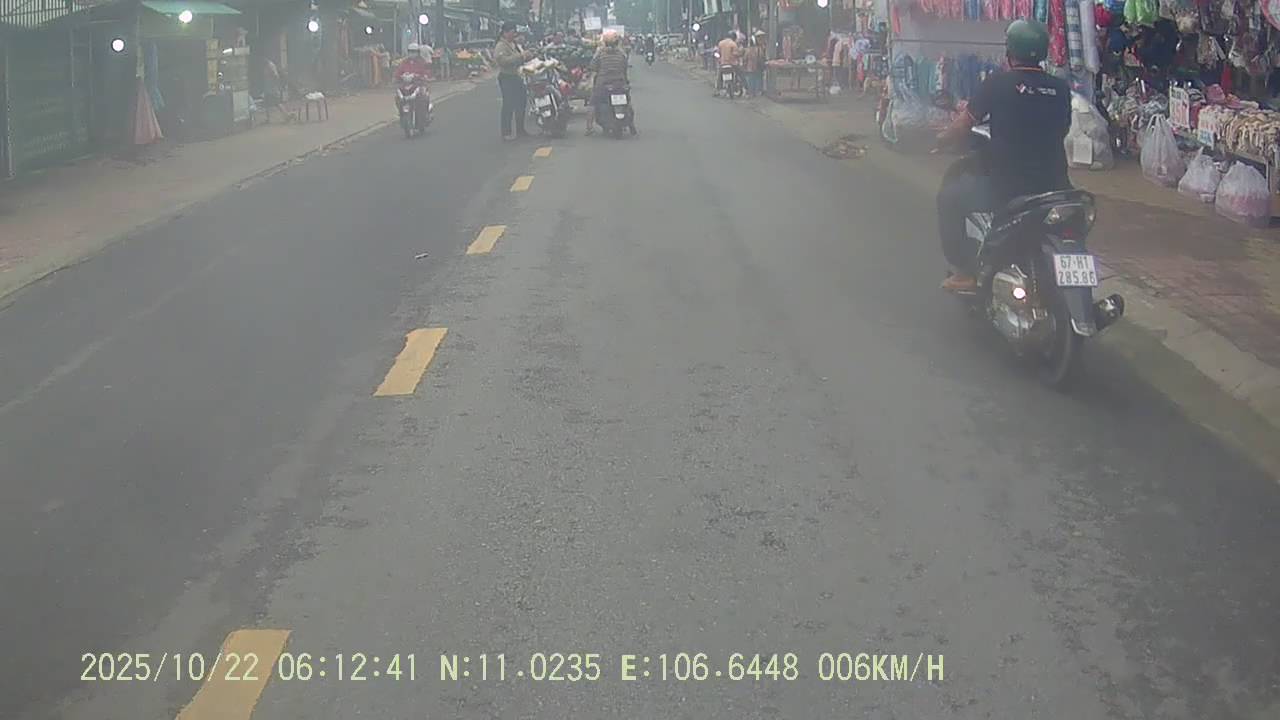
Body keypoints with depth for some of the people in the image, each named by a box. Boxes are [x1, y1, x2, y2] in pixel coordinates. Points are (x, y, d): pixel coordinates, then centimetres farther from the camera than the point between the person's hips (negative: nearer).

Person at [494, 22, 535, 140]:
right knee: (508, 105, -9)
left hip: (517, 77, 9)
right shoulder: (501, 46, -12)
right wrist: (521, 56, -28)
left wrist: (527, 56, 3)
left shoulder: (515, 44, 16)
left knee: (520, 104, 11)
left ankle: (520, 130, 22)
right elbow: (504, 60, -27)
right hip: (506, 78, -9)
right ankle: (506, 133, -6)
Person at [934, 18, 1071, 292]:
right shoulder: (1060, 88, 4)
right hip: (1053, 187, 4)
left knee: (949, 197, 20)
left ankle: (965, 272, 16)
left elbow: (964, 124, -1)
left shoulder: (997, 83, -7)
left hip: (1004, 189, -4)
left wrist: (941, 138, 19)